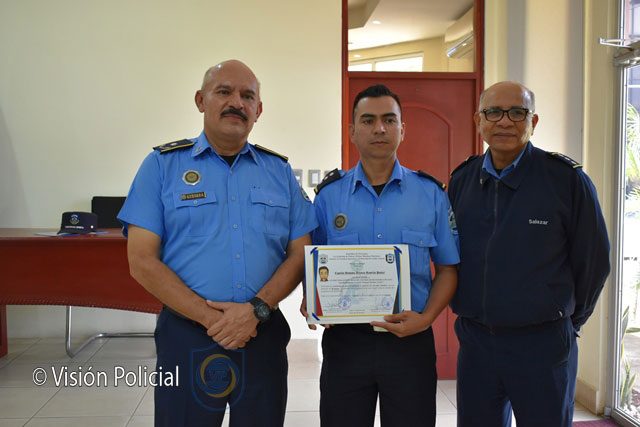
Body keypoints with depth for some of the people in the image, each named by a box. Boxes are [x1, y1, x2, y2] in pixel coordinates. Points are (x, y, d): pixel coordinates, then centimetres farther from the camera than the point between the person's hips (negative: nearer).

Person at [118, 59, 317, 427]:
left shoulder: (280, 171, 7)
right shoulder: (162, 165, -1)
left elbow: (299, 254, 3)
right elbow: (142, 261, -6)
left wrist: (257, 309, -13)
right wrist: (211, 317, -14)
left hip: (264, 335, 3)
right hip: (187, 337, -2)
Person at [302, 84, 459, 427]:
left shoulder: (431, 194, 1)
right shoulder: (328, 195, 3)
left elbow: (447, 268, 4)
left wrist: (425, 318, -11)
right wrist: (311, 303, -10)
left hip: (410, 342, 0)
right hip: (344, 341, 1)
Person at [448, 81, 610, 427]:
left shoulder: (567, 179, -8)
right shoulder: (461, 181, 4)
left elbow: (593, 261, 0)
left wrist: (566, 321, 8)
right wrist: (472, 314, 12)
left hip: (542, 345, -3)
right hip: (475, 342, 4)